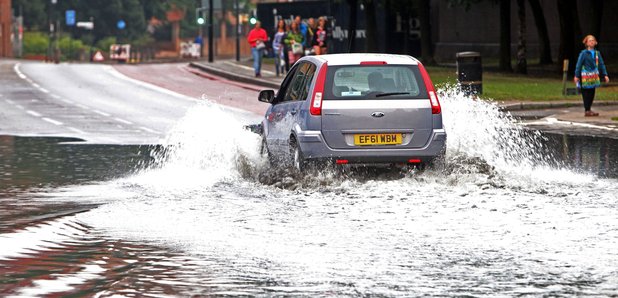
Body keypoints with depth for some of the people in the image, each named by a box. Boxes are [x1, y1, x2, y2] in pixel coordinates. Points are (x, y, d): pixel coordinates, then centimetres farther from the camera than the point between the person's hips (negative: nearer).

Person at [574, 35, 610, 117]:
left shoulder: (597, 53, 9)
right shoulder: (583, 53, -7)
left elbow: (601, 64, 12)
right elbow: (578, 65, -6)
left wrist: (605, 75, 6)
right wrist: (577, 76, -10)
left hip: (594, 77, 6)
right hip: (585, 77, -6)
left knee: (592, 94, 9)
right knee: (586, 93, -4)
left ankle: (589, 109, 17)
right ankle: (587, 110, 0)